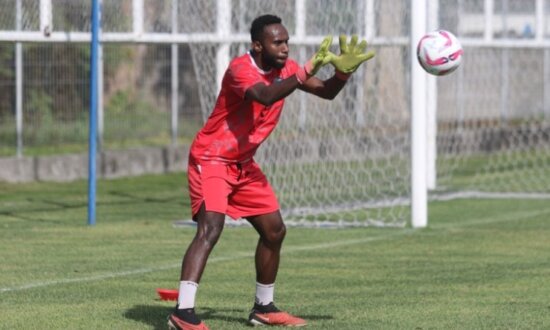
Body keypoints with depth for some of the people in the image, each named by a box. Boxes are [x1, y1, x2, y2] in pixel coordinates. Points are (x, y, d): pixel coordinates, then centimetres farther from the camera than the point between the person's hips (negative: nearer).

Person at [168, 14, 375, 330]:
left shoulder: (285, 68, 0)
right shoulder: (240, 68, -23)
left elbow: (327, 92, 1)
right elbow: (265, 96, -42)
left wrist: (343, 70, -20)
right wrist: (305, 73, -50)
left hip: (243, 164, 9)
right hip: (210, 160, -9)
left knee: (274, 230, 10)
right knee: (211, 228, -25)